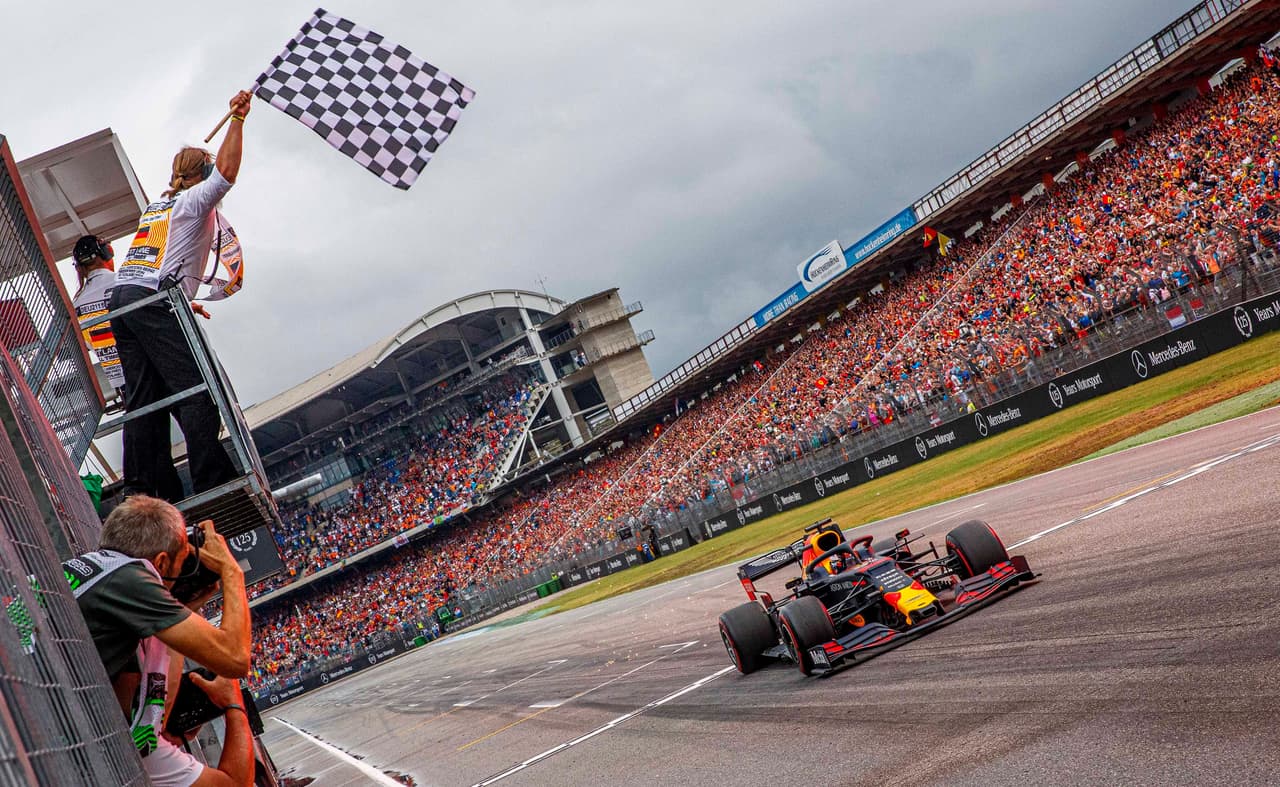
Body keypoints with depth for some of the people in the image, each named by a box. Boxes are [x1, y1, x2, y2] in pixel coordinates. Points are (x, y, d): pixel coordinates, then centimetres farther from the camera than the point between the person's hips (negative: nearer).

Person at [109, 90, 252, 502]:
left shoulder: (155, 208, 29)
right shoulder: (194, 201, 5)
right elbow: (227, 171, -13)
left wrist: (181, 302, 39)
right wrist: (237, 119, -9)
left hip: (122, 297, 8)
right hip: (153, 301, -8)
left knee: (144, 399, 6)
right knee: (195, 392, -11)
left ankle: (144, 494, 4)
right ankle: (214, 484, -18)